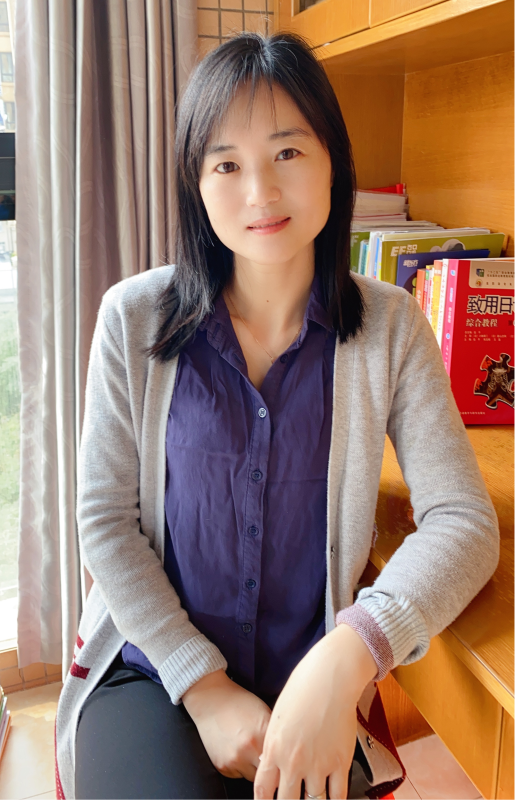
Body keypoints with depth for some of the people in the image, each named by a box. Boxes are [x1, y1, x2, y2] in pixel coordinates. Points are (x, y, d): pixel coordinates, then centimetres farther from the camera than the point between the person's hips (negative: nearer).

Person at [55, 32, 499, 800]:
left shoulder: (390, 326, -5)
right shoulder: (135, 318, -6)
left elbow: (464, 521, -10)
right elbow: (105, 522, -5)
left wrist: (347, 656, -25)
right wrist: (204, 686, -11)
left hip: (315, 685, 1)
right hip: (151, 670, 0)